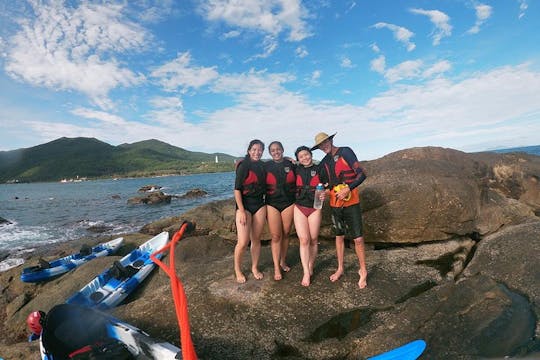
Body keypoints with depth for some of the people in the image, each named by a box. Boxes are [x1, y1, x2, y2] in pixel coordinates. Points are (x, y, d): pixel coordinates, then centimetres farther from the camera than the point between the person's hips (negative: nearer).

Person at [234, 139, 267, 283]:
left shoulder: (262, 166, 9)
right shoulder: (243, 166, -8)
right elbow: (237, 189, -12)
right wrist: (241, 211, -17)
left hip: (259, 204, 5)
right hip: (245, 205, -5)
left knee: (256, 239, 10)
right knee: (243, 242, -8)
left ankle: (255, 267, 28)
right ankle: (237, 269, 16)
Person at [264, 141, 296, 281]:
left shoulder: (291, 164, 4)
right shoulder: (266, 166, 1)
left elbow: (297, 183, 12)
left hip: (288, 203, 2)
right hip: (272, 204, -2)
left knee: (285, 234, 9)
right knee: (276, 236, -3)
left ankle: (283, 261, 27)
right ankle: (276, 268, 7)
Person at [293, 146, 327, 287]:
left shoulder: (319, 169, 3)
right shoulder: (296, 170, 7)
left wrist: (324, 194, -12)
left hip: (315, 208, 0)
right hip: (299, 208, 0)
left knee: (313, 240, 5)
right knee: (304, 240, -7)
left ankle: (311, 267, 25)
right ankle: (306, 273, -1)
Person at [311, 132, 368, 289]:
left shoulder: (346, 152, -9)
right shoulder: (324, 162, 7)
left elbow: (361, 174, -13)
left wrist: (348, 188, -24)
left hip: (351, 201, -5)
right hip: (335, 203, 5)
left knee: (358, 238, -3)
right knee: (339, 236, 14)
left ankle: (363, 271, 16)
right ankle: (340, 269, 29)